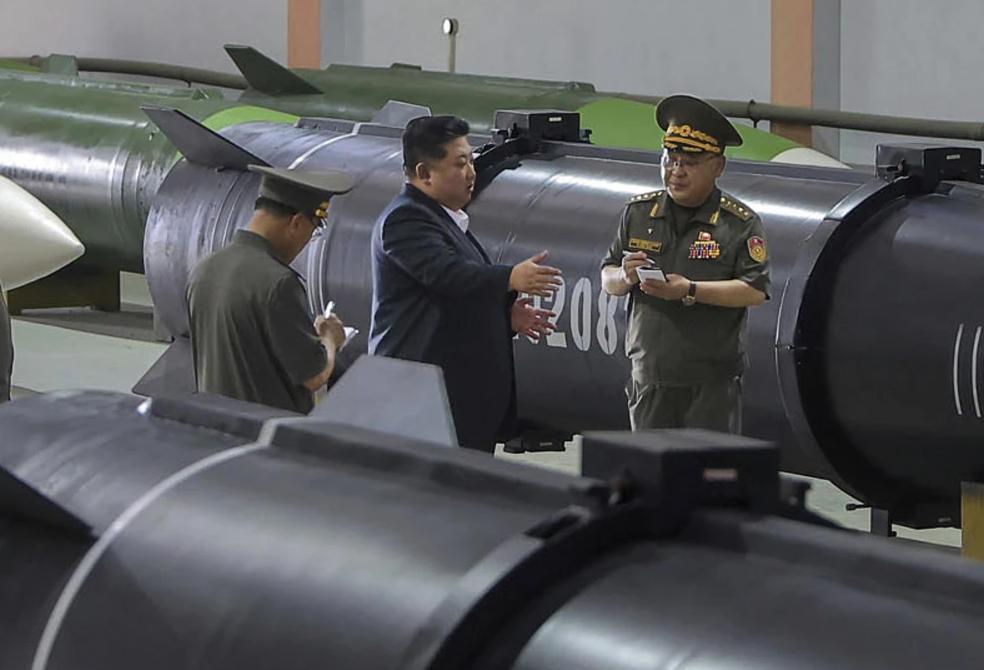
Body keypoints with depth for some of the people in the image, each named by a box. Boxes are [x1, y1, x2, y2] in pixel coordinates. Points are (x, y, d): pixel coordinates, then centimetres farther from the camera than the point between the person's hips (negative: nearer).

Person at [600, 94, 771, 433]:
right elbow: (607, 278, 14)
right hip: (650, 376, 4)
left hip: (712, 383, -4)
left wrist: (690, 291, -19)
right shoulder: (639, 213, 11)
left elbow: (755, 291, -11)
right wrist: (626, 277, -10)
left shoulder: (740, 224, -2)